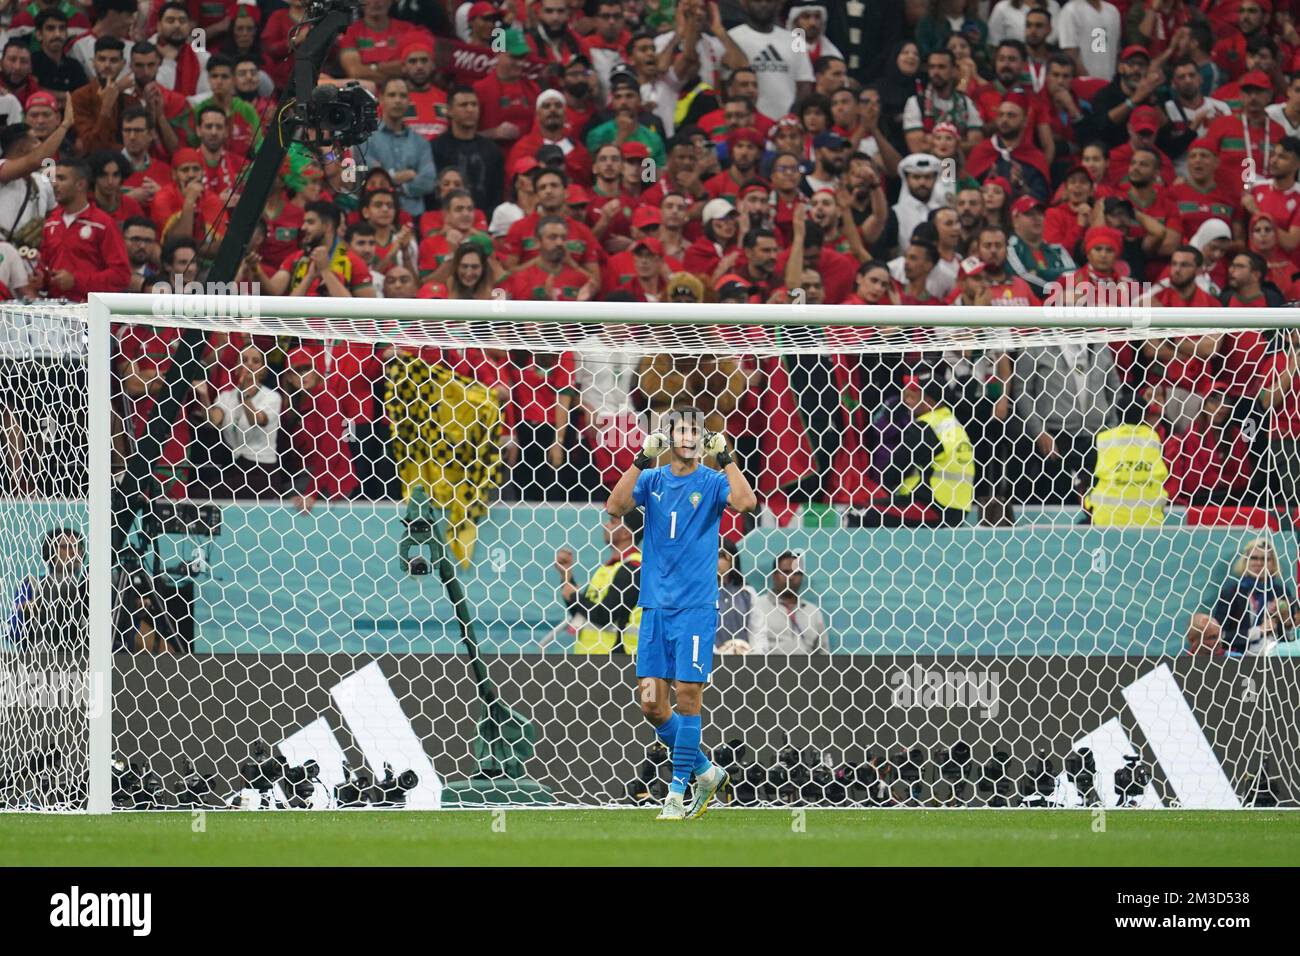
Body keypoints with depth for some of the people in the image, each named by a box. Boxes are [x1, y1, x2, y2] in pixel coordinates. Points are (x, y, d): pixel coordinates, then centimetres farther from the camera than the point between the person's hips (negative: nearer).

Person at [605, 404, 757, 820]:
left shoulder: (712, 483, -1)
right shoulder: (652, 481, 9)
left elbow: (746, 502, -21)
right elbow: (615, 506, -8)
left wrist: (725, 457, -17)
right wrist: (641, 461, -13)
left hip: (695, 609, -4)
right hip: (655, 606, 4)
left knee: (687, 697, -7)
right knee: (651, 703, 1)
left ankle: (677, 793, 0)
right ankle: (705, 771, 20)